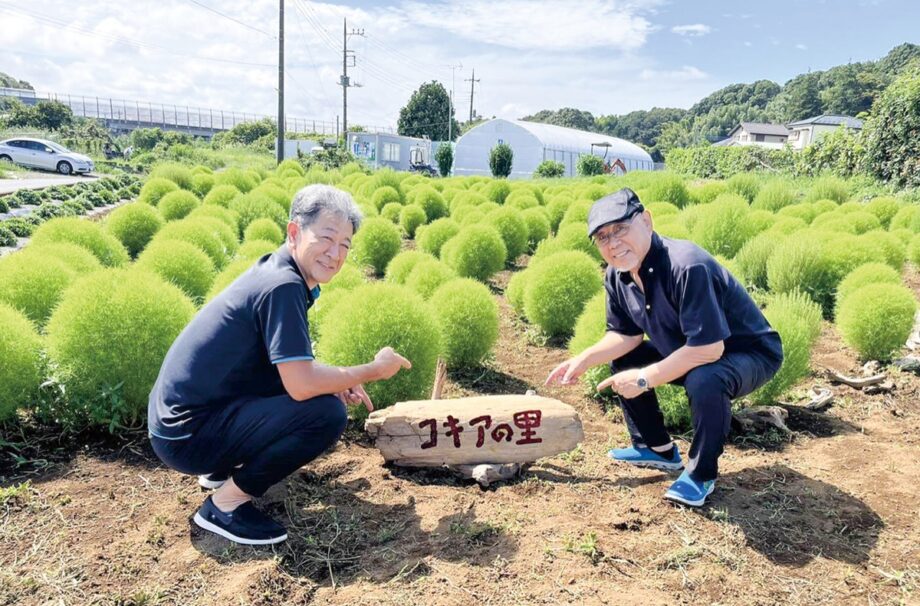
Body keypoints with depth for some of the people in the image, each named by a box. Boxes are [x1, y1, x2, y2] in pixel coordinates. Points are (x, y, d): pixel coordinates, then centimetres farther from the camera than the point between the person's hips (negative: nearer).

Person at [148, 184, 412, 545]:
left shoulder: (275, 269, 6)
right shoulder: (283, 287, -22)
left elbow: (294, 367, 18)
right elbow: (301, 385, -27)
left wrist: (341, 381, 3)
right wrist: (374, 370, -12)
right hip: (187, 435, -9)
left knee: (324, 388, 17)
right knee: (327, 413, -21)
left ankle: (222, 468, 17)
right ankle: (225, 505, -7)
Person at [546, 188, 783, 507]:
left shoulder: (687, 266, -34)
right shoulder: (617, 275, -7)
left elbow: (708, 347, -36)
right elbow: (626, 334, 5)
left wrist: (644, 379, -29)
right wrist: (584, 359, -10)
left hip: (751, 352, -8)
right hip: (686, 351, 8)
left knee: (704, 381, -37)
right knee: (621, 361, 6)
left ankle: (701, 474, -10)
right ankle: (658, 448, 20)